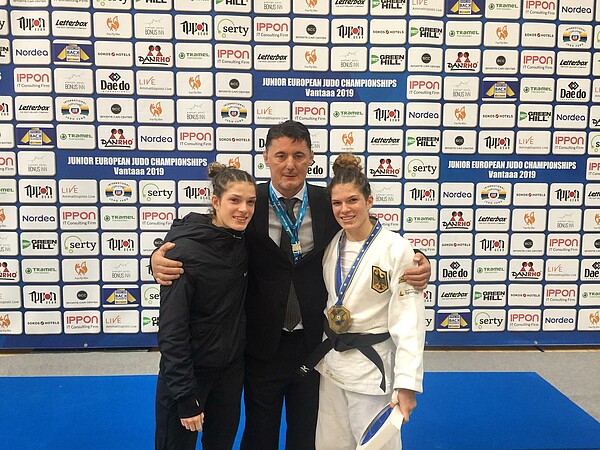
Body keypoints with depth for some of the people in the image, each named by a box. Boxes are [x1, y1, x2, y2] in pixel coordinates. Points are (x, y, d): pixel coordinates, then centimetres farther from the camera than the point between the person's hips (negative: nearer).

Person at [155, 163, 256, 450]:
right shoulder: (185, 251, -22)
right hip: (191, 370, -6)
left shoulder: (241, 241, -2)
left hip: (232, 368, 6)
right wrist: (185, 397, -20)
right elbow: (172, 329, -21)